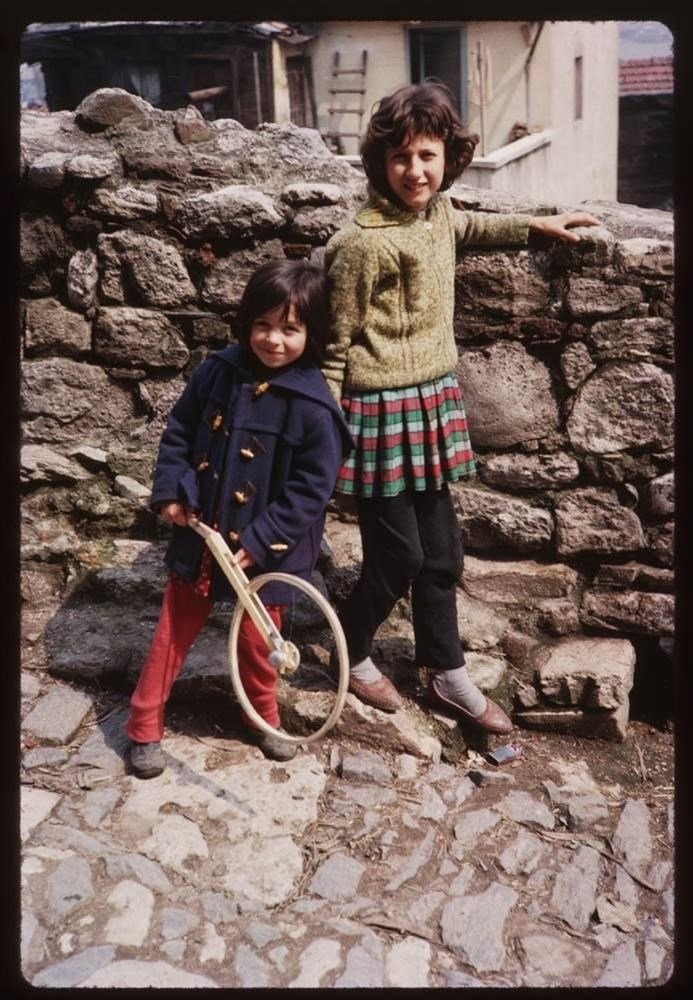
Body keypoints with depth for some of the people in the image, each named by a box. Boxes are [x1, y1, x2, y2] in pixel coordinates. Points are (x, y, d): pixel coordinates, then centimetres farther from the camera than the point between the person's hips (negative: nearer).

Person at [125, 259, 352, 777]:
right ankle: (144, 726, 30)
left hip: (263, 550, -3)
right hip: (199, 534, 3)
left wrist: (259, 542, -19)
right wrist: (171, 490, -6)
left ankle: (264, 718, 42)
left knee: (255, 639, 15)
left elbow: (310, 491, -17)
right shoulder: (218, 371, -7)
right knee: (174, 629, 15)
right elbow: (178, 432, 6)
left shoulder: (314, 407, -19)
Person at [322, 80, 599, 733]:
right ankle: (352, 652, 30)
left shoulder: (438, 214, 5)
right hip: (379, 412, -7)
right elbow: (335, 345, -12)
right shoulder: (363, 244, -19)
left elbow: (467, 228, 32)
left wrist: (538, 225, 33)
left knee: (440, 551, 14)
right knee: (398, 555, 2)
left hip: (432, 403, 8)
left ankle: (447, 674, 31)